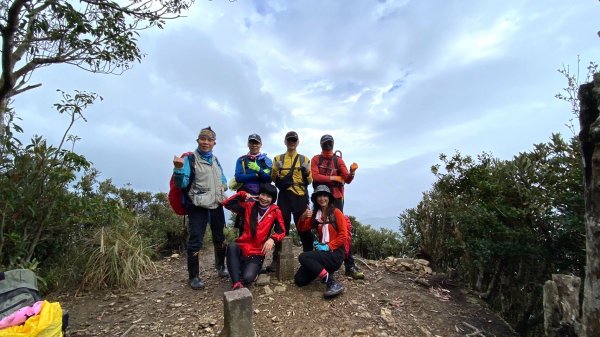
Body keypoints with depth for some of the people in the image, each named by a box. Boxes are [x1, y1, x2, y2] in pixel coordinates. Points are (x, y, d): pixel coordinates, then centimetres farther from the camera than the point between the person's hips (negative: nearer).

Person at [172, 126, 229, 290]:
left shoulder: (215, 160, 13)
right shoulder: (190, 159, -6)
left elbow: (222, 178, 24)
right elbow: (182, 184, -12)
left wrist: (224, 185, 2)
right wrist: (179, 168, -29)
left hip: (216, 205, 6)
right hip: (198, 207, -6)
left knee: (220, 238, 16)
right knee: (195, 242, -3)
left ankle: (220, 266, 35)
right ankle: (194, 276, 14)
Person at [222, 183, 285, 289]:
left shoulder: (275, 211, -1)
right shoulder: (249, 206, 5)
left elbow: (281, 231, -1)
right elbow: (227, 204, 6)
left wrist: (272, 239, -21)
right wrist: (243, 194, -4)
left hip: (257, 253, -2)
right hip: (242, 247, 3)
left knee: (247, 277, -25)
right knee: (231, 246, -32)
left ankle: (253, 268, 10)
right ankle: (237, 283, -26)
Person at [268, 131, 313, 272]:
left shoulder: (304, 159, 11)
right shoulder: (278, 158, 12)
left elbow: (309, 181, 8)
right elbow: (273, 178, 7)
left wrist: (307, 171, -12)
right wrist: (276, 169, -13)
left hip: (301, 197, 0)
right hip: (284, 196, 0)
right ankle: (276, 259, 10)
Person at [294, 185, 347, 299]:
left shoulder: (336, 212, -6)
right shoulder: (315, 214, 11)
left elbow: (343, 235, -10)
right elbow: (302, 228, 6)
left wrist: (328, 246, -19)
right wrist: (303, 217, -15)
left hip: (335, 253, -6)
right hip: (322, 251, 6)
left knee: (303, 257, -26)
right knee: (299, 280, -4)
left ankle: (332, 283, -21)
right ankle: (323, 271, 17)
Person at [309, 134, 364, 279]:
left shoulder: (338, 160, 5)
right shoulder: (315, 159, 5)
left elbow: (347, 180, -6)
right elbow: (315, 176, -10)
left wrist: (352, 172, -27)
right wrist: (333, 177, -9)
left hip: (336, 198, -1)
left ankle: (350, 266, -1)